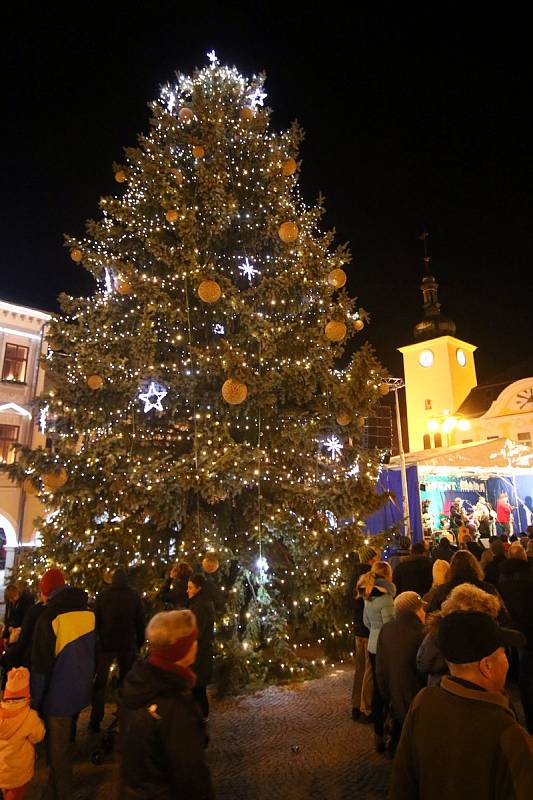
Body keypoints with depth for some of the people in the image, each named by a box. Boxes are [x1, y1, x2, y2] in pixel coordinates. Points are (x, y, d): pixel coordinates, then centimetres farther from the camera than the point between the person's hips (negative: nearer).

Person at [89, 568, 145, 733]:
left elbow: (95, 620, -1)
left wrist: (94, 640, 9)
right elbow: (140, 622, 0)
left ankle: (95, 721, 13)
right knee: (126, 682, 16)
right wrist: (139, 643, 9)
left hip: (105, 644, -1)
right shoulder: (134, 596, -3)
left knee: (100, 683, 12)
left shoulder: (103, 595, -5)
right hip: (128, 645, 1)